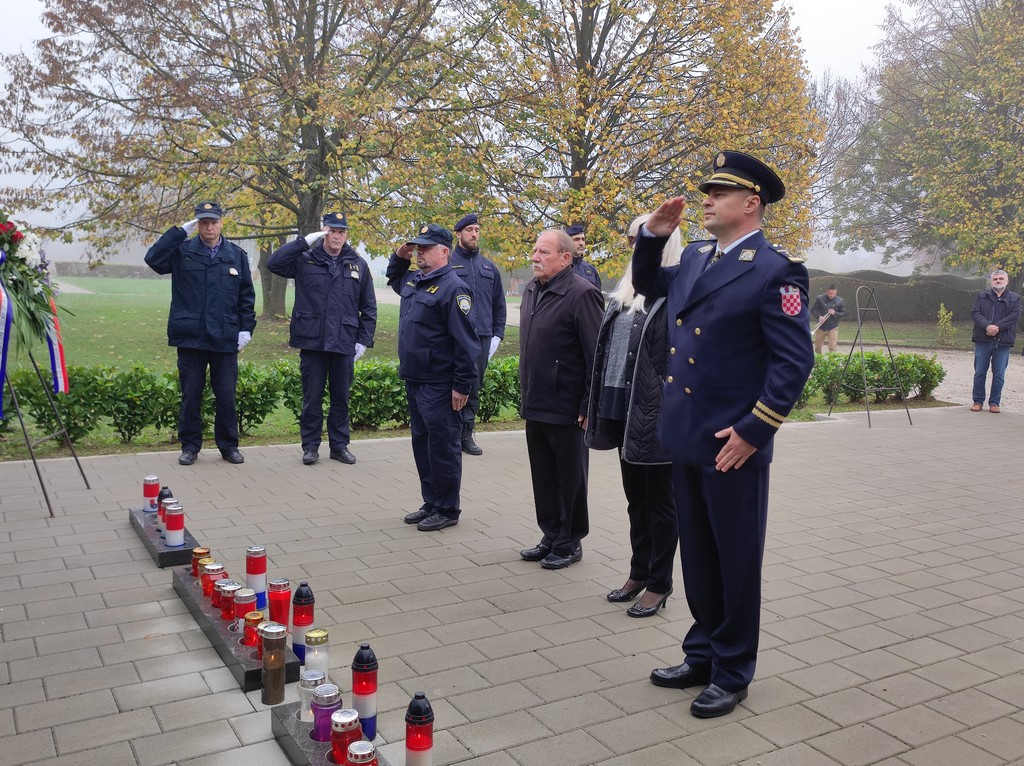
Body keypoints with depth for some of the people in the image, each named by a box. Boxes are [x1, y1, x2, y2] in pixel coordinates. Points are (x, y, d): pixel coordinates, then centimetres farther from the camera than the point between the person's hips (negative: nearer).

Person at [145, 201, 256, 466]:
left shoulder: (236, 255, 7)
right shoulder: (182, 251, 3)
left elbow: (247, 295, 9)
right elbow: (153, 259, -15)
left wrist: (246, 328, 2)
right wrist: (180, 231, -15)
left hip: (225, 340, 1)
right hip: (190, 338, -1)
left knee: (226, 396, 6)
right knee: (190, 396, 7)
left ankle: (228, 445, 19)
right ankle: (190, 446, 19)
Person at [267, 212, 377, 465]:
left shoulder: (358, 265, 7)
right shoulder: (305, 260, 3)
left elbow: (369, 308, 9)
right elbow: (274, 263, -12)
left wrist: (364, 340, 3)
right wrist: (304, 242, -13)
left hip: (345, 344, 2)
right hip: (312, 342, -1)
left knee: (341, 397, 11)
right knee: (312, 398, 6)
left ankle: (339, 445, 22)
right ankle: (310, 446, 17)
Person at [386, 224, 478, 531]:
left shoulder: (452, 288, -15)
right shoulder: (413, 281, 12)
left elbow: (466, 341, -19)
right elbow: (393, 278, 39)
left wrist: (463, 385, -20)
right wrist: (399, 258, 17)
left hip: (439, 386, -9)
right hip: (414, 380, 9)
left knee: (443, 446, 0)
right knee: (422, 443, 16)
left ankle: (447, 510, 11)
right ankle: (431, 503, 28)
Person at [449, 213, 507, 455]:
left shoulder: (489, 268, 14)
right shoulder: (447, 263, 0)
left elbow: (499, 305, 17)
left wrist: (497, 335, 9)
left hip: (482, 338, 4)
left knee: (473, 389, 8)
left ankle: (466, 434, 16)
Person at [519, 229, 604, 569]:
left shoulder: (582, 294, -15)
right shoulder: (532, 291, 10)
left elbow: (596, 355, -17)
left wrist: (589, 407, -17)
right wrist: (527, 394, 16)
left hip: (566, 409, -8)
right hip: (535, 406, 8)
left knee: (569, 479, 7)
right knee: (543, 477, 16)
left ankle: (570, 543, 21)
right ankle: (551, 537, 29)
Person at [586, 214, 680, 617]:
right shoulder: (624, 294, 13)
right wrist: (597, 405, 11)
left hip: (655, 417, -7)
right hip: (623, 413, 7)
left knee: (659, 501, 5)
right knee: (636, 499, 17)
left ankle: (659, 584, 18)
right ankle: (639, 572, 31)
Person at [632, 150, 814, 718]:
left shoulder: (775, 271, -12)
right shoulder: (694, 258, 9)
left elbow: (794, 362, -15)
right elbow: (647, 285, 28)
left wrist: (752, 431, -17)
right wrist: (652, 235, 10)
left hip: (733, 446, -7)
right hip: (685, 438, 7)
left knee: (736, 563, 8)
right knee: (697, 559, 18)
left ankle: (732, 673, 24)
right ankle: (702, 655, 34)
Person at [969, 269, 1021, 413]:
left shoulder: (1015, 298, 9)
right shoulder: (982, 296, 10)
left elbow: (1015, 316, -4)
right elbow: (975, 312, -2)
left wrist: (997, 327, -16)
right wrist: (987, 326, -18)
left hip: (1003, 342, 0)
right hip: (983, 340, 0)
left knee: (999, 374, 1)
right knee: (980, 372, 3)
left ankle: (994, 402, 11)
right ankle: (978, 401, 13)